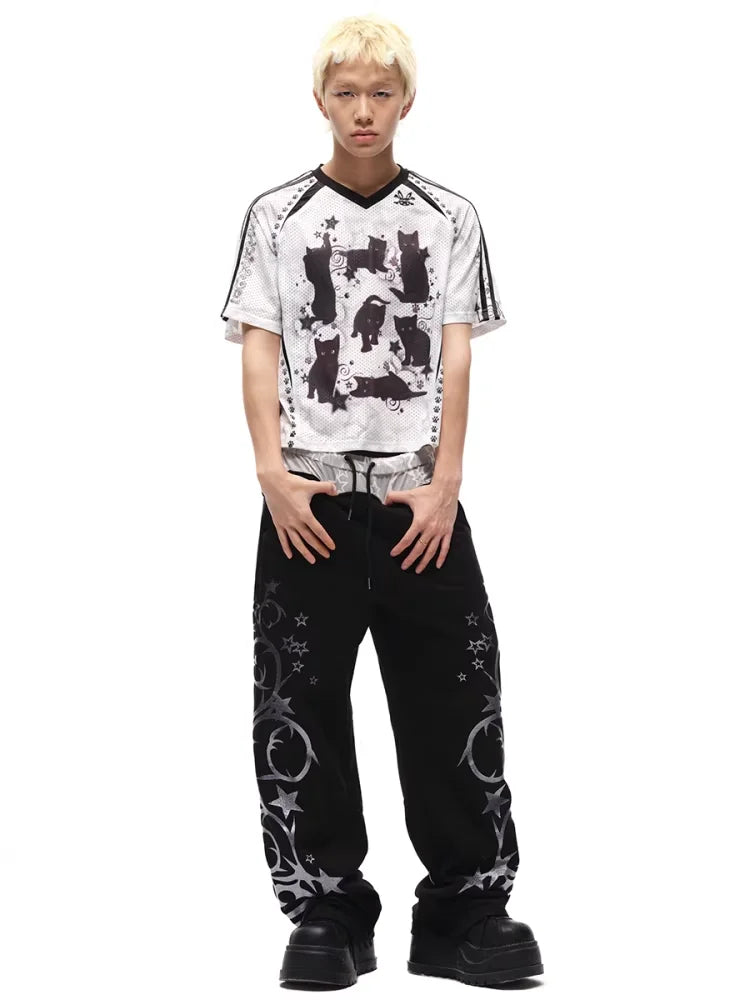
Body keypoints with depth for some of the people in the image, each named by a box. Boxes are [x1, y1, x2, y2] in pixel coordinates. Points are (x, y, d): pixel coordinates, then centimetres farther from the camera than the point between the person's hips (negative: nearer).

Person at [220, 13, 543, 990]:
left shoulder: (449, 217, 7)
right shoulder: (276, 215, 6)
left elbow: (457, 360, 2)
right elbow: (259, 353, 2)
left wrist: (447, 481, -8)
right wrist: (272, 472, -11)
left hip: (419, 499, 0)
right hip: (310, 500, 0)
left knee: (454, 702, 1)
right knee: (302, 712, 1)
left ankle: (468, 909, 10)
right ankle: (327, 914, 11)